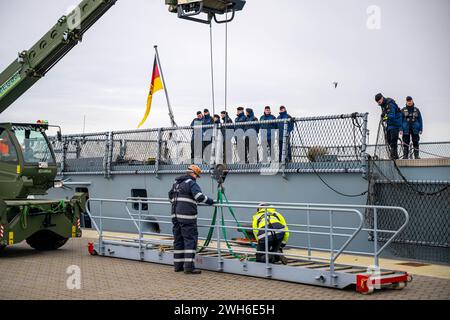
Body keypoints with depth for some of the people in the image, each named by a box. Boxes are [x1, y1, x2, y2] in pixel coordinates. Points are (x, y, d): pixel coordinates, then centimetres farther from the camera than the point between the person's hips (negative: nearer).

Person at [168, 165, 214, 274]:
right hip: (187, 216, -8)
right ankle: (189, 266, -11)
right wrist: (211, 202, -9)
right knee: (190, 239, -6)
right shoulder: (191, 183, -7)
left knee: (178, 240, 13)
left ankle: (178, 265, 17)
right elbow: (199, 196, -20)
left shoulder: (176, 183, 20)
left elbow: (170, 195, 33)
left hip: (175, 215, 8)